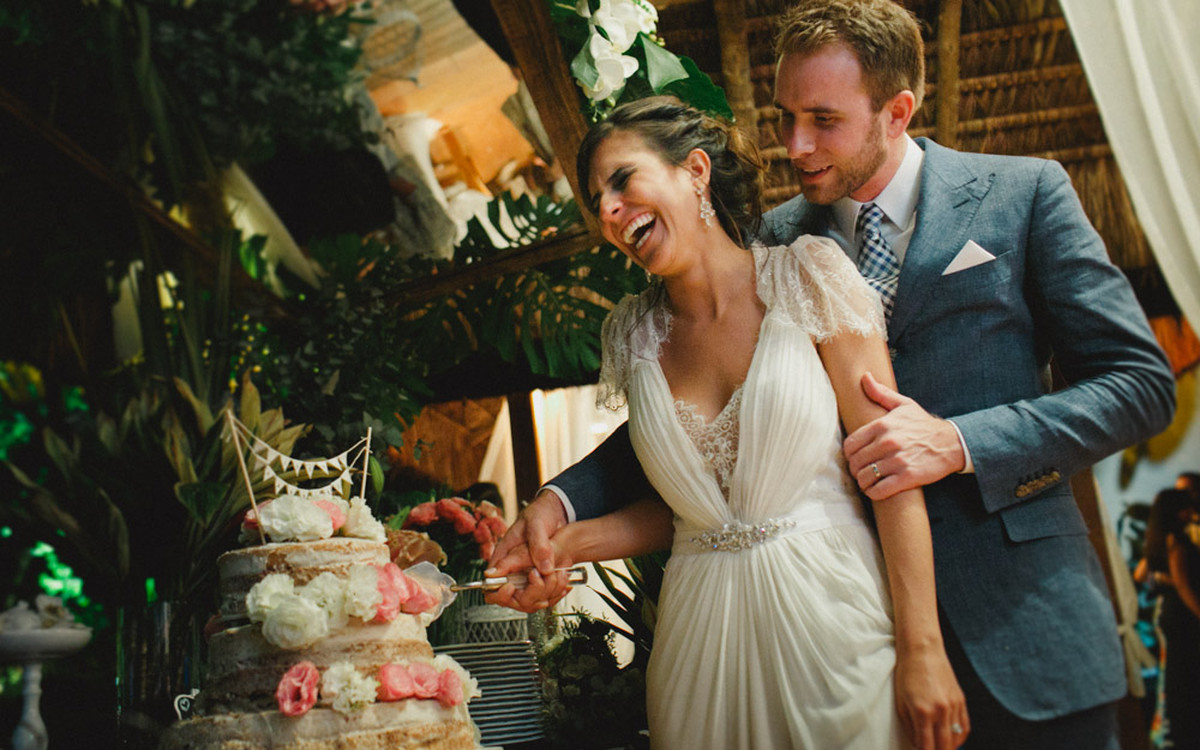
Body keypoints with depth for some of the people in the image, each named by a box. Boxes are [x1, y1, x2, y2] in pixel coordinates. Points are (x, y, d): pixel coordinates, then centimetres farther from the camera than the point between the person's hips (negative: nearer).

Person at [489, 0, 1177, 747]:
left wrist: (960, 443, -18)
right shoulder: (779, 239, 5)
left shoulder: (1024, 193, -2)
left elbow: (1142, 382, -4)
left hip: (1023, 633, -1)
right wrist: (564, 500, -10)